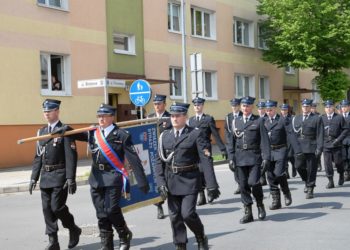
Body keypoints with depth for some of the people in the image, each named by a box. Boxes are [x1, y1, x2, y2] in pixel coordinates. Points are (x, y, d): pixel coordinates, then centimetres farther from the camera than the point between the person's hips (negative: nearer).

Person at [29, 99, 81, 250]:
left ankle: (74, 230, 16)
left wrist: (70, 178, -18)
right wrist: (34, 178, 11)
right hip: (45, 176, 6)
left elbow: (71, 156, -12)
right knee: (47, 209, 5)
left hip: (60, 176, -6)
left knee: (57, 207, -9)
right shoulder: (41, 132, 13)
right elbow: (38, 157, 15)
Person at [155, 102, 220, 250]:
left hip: (189, 180, -4)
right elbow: (159, 161, 8)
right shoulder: (165, 136, 8)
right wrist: (161, 183, -4)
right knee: (175, 217, 5)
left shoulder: (196, 134, -4)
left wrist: (211, 185, -15)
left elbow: (206, 160, -9)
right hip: (171, 182, 4)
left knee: (187, 213, -12)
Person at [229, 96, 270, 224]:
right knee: (243, 185, 3)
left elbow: (264, 140, -3)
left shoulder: (259, 121, 2)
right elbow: (232, 141, 14)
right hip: (240, 157, 3)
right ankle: (248, 213, 13)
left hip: (254, 157, -3)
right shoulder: (235, 122, 12)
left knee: (254, 182, -15)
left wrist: (266, 157, -11)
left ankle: (260, 204, 13)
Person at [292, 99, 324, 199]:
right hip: (299, 147, 3)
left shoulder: (317, 119, 1)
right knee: (299, 166, -2)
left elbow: (320, 135, -4)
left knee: (311, 169, 0)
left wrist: (319, 148, -11)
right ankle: (307, 182, 25)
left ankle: (310, 189, 12)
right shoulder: (296, 118, 13)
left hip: (311, 148, -3)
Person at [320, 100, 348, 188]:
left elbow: (346, 129, -1)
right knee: (327, 163, -3)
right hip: (326, 144, 1)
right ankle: (330, 181, 4)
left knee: (338, 162, 6)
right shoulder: (321, 118, 6)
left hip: (336, 144, -1)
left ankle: (341, 175, 35)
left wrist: (339, 139, -10)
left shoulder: (339, 117, 0)